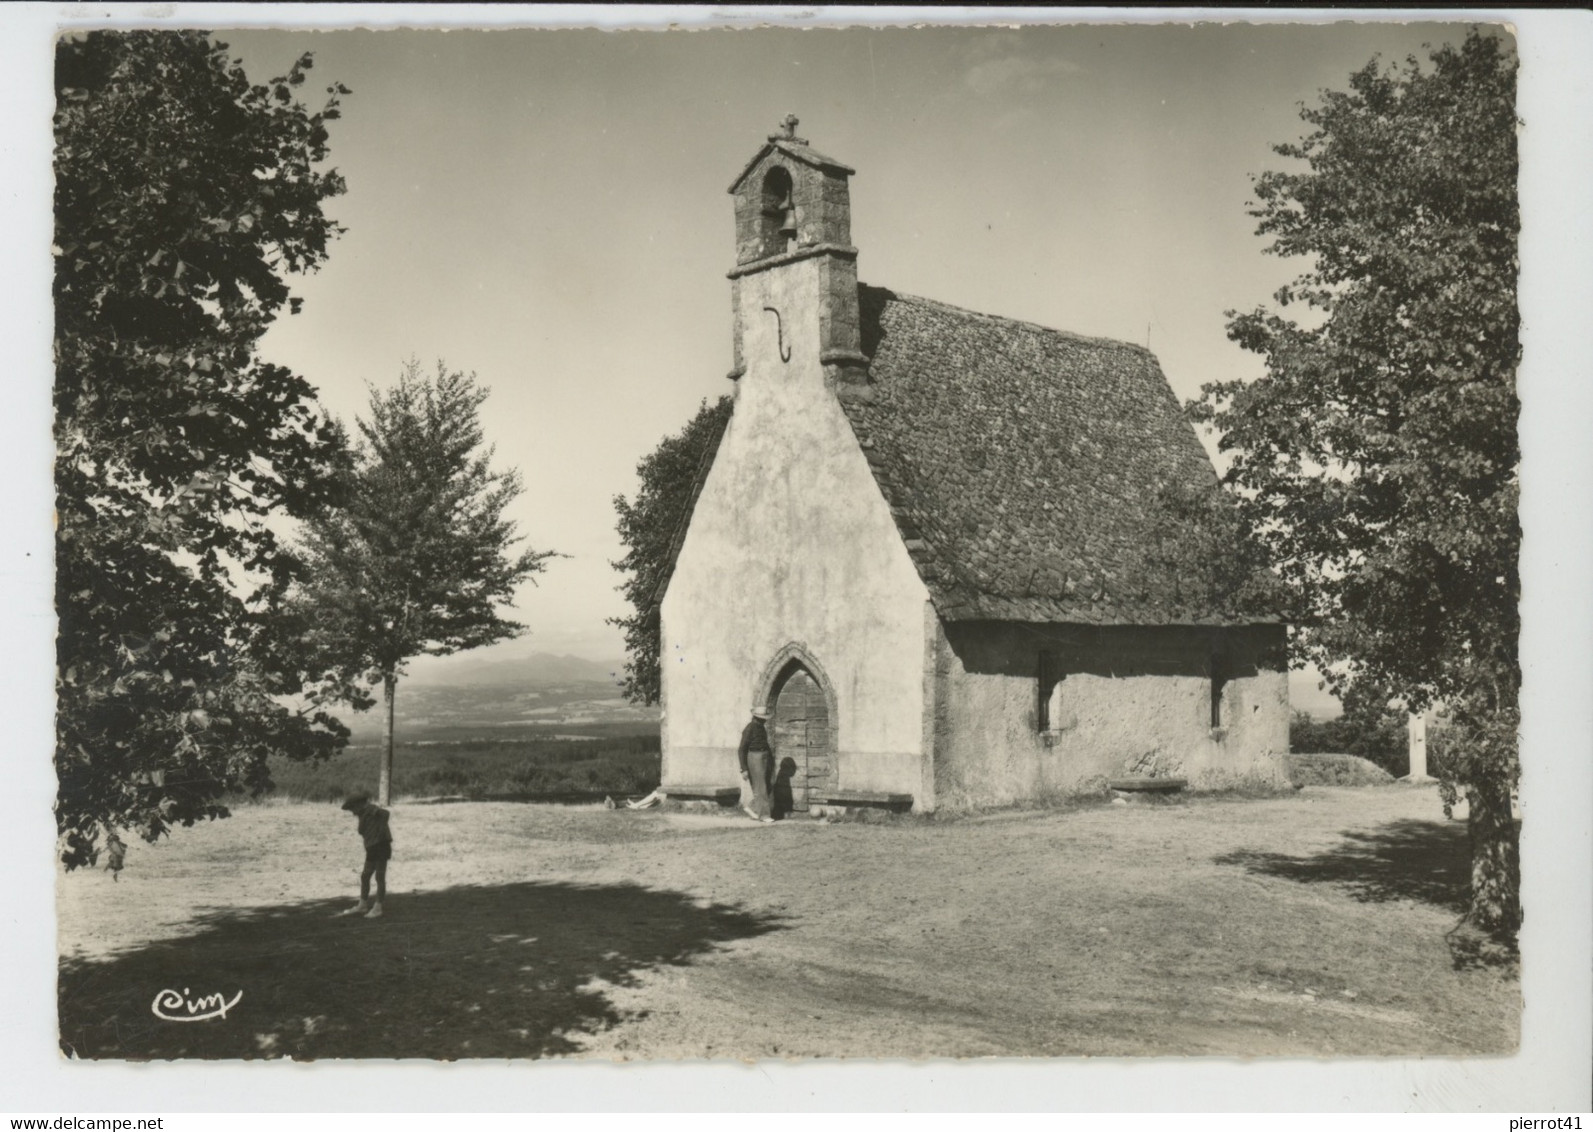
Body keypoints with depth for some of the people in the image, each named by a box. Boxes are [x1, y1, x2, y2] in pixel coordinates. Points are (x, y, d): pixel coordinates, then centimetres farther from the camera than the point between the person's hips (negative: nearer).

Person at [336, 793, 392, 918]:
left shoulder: (370, 809, -12)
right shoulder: (364, 814, 17)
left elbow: (385, 813, -30)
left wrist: (381, 831, -24)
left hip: (381, 846, -10)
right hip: (372, 849, 10)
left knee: (379, 877, -2)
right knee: (365, 876, 11)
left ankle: (377, 908, 4)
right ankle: (362, 906, 19)